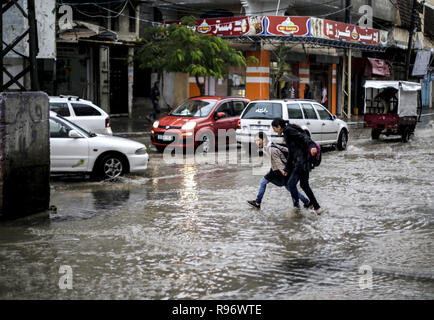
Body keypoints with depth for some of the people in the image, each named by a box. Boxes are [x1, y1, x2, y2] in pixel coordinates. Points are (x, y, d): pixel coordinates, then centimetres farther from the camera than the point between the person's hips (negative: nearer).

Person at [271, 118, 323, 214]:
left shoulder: (288, 130, -6)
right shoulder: (286, 133, 23)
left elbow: (303, 137, -21)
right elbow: (291, 153, 27)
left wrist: (312, 146, -38)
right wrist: (286, 169, 30)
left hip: (302, 162, -10)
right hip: (300, 162, 10)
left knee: (291, 183, -6)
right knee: (304, 185, 17)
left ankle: (296, 206, -3)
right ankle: (317, 207, 25)